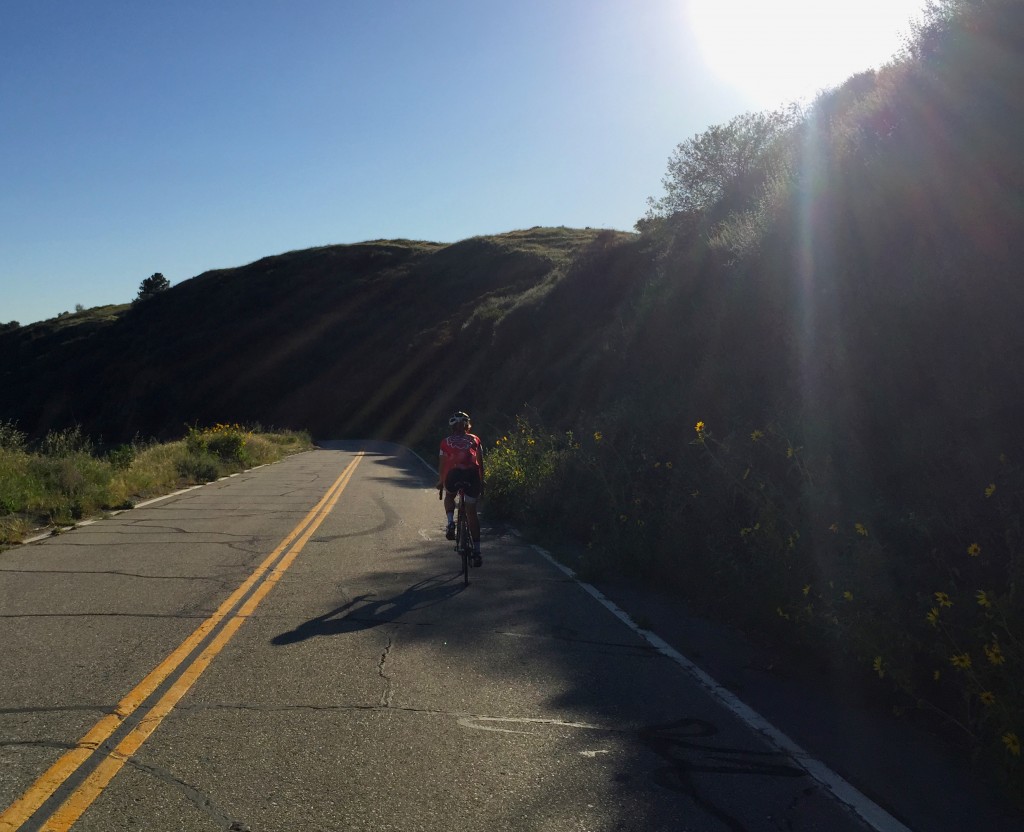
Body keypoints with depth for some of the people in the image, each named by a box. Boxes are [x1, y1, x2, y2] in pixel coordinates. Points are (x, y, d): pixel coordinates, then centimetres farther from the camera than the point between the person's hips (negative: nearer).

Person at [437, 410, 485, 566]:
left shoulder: (446, 441, 19)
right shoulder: (474, 439, 21)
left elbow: (442, 464, 18)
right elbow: (480, 462, 18)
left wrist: (441, 482, 30)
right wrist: (482, 481, 26)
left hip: (453, 473, -1)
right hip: (472, 474, 1)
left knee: (449, 497, 33)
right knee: (471, 512, 11)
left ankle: (451, 523, 5)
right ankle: (476, 552, 7)